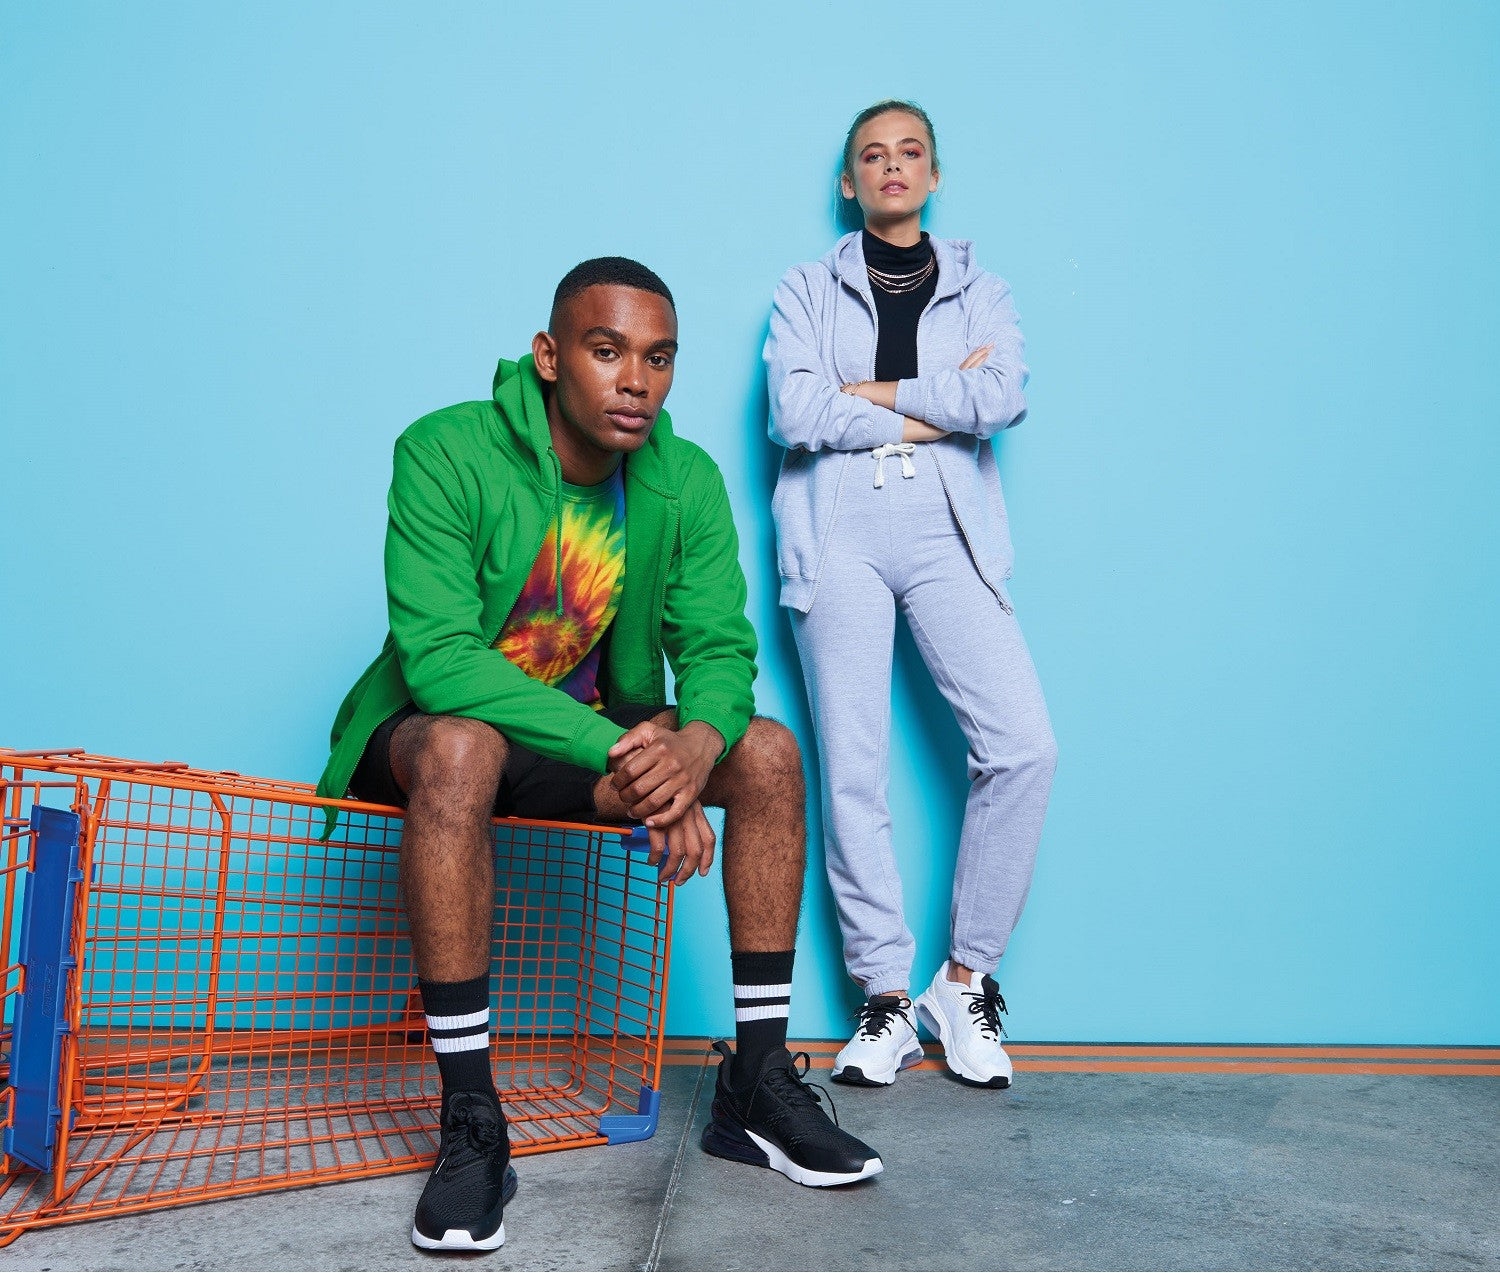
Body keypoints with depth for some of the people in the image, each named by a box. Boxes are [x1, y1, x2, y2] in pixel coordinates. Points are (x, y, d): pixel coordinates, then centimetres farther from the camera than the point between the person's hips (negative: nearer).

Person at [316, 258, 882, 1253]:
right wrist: (613, 752, -37)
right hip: (431, 725, -4)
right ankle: (471, 1123, -28)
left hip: (600, 731, 5)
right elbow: (436, 655, -29)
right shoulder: (447, 453, -21)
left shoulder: (687, 480, -6)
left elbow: (719, 646, -9)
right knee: (459, 750, -39)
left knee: (768, 750, -15)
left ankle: (757, 1084, -7)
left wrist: (698, 740, -34)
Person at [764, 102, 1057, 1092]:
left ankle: (965, 979, 0)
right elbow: (795, 413, -4)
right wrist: (941, 406, -2)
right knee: (853, 771, -5)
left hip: (945, 530, 1)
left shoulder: (980, 291, 18)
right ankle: (887, 998, 5)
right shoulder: (809, 289, 15)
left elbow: (1005, 398, -3)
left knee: (1024, 744, -15)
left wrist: (872, 393, -4)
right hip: (839, 534, -1)